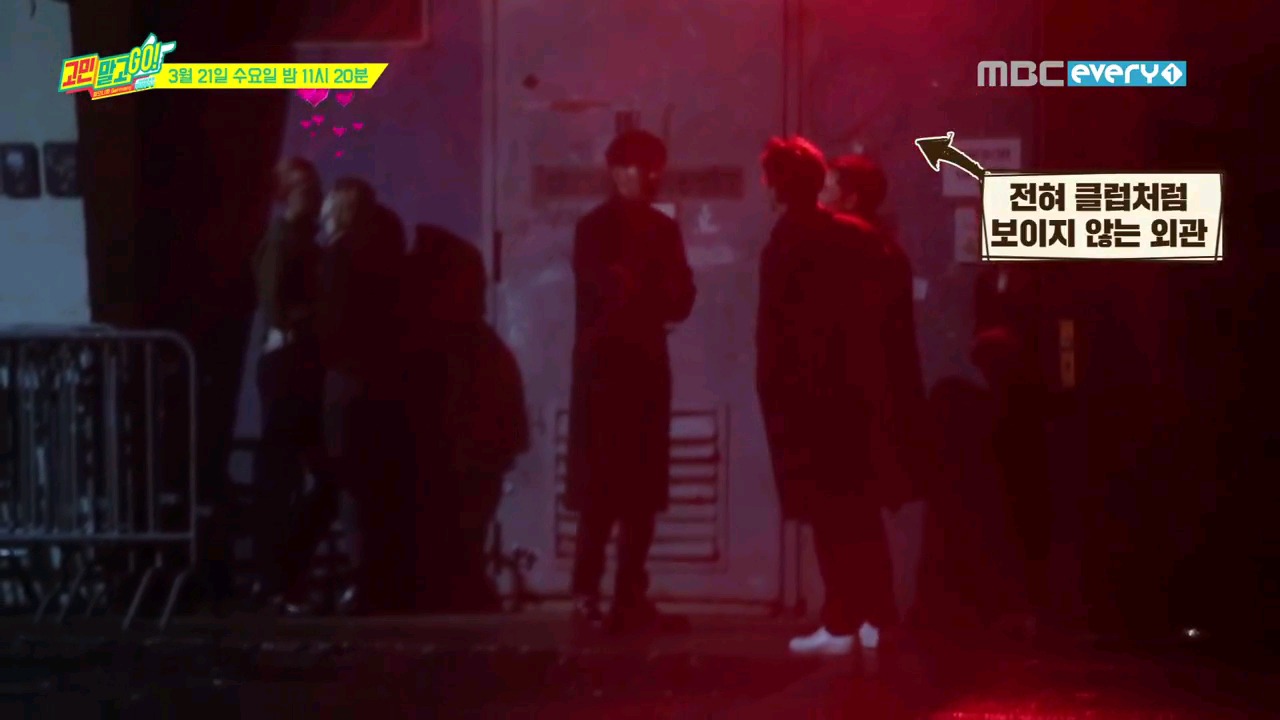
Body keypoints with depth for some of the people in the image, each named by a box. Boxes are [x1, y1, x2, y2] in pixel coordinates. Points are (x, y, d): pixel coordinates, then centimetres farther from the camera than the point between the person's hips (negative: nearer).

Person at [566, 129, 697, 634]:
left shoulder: (663, 229, 14)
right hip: (605, 371, -6)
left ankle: (631, 597, 7)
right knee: (602, 490, -8)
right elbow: (614, 294, -14)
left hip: (647, 370, 6)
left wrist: (638, 292, -11)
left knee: (643, 491, 4)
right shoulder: (595, 228, -4)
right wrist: (656, 298, -3)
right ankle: (586, 596, -5)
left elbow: (682, 299, 6)